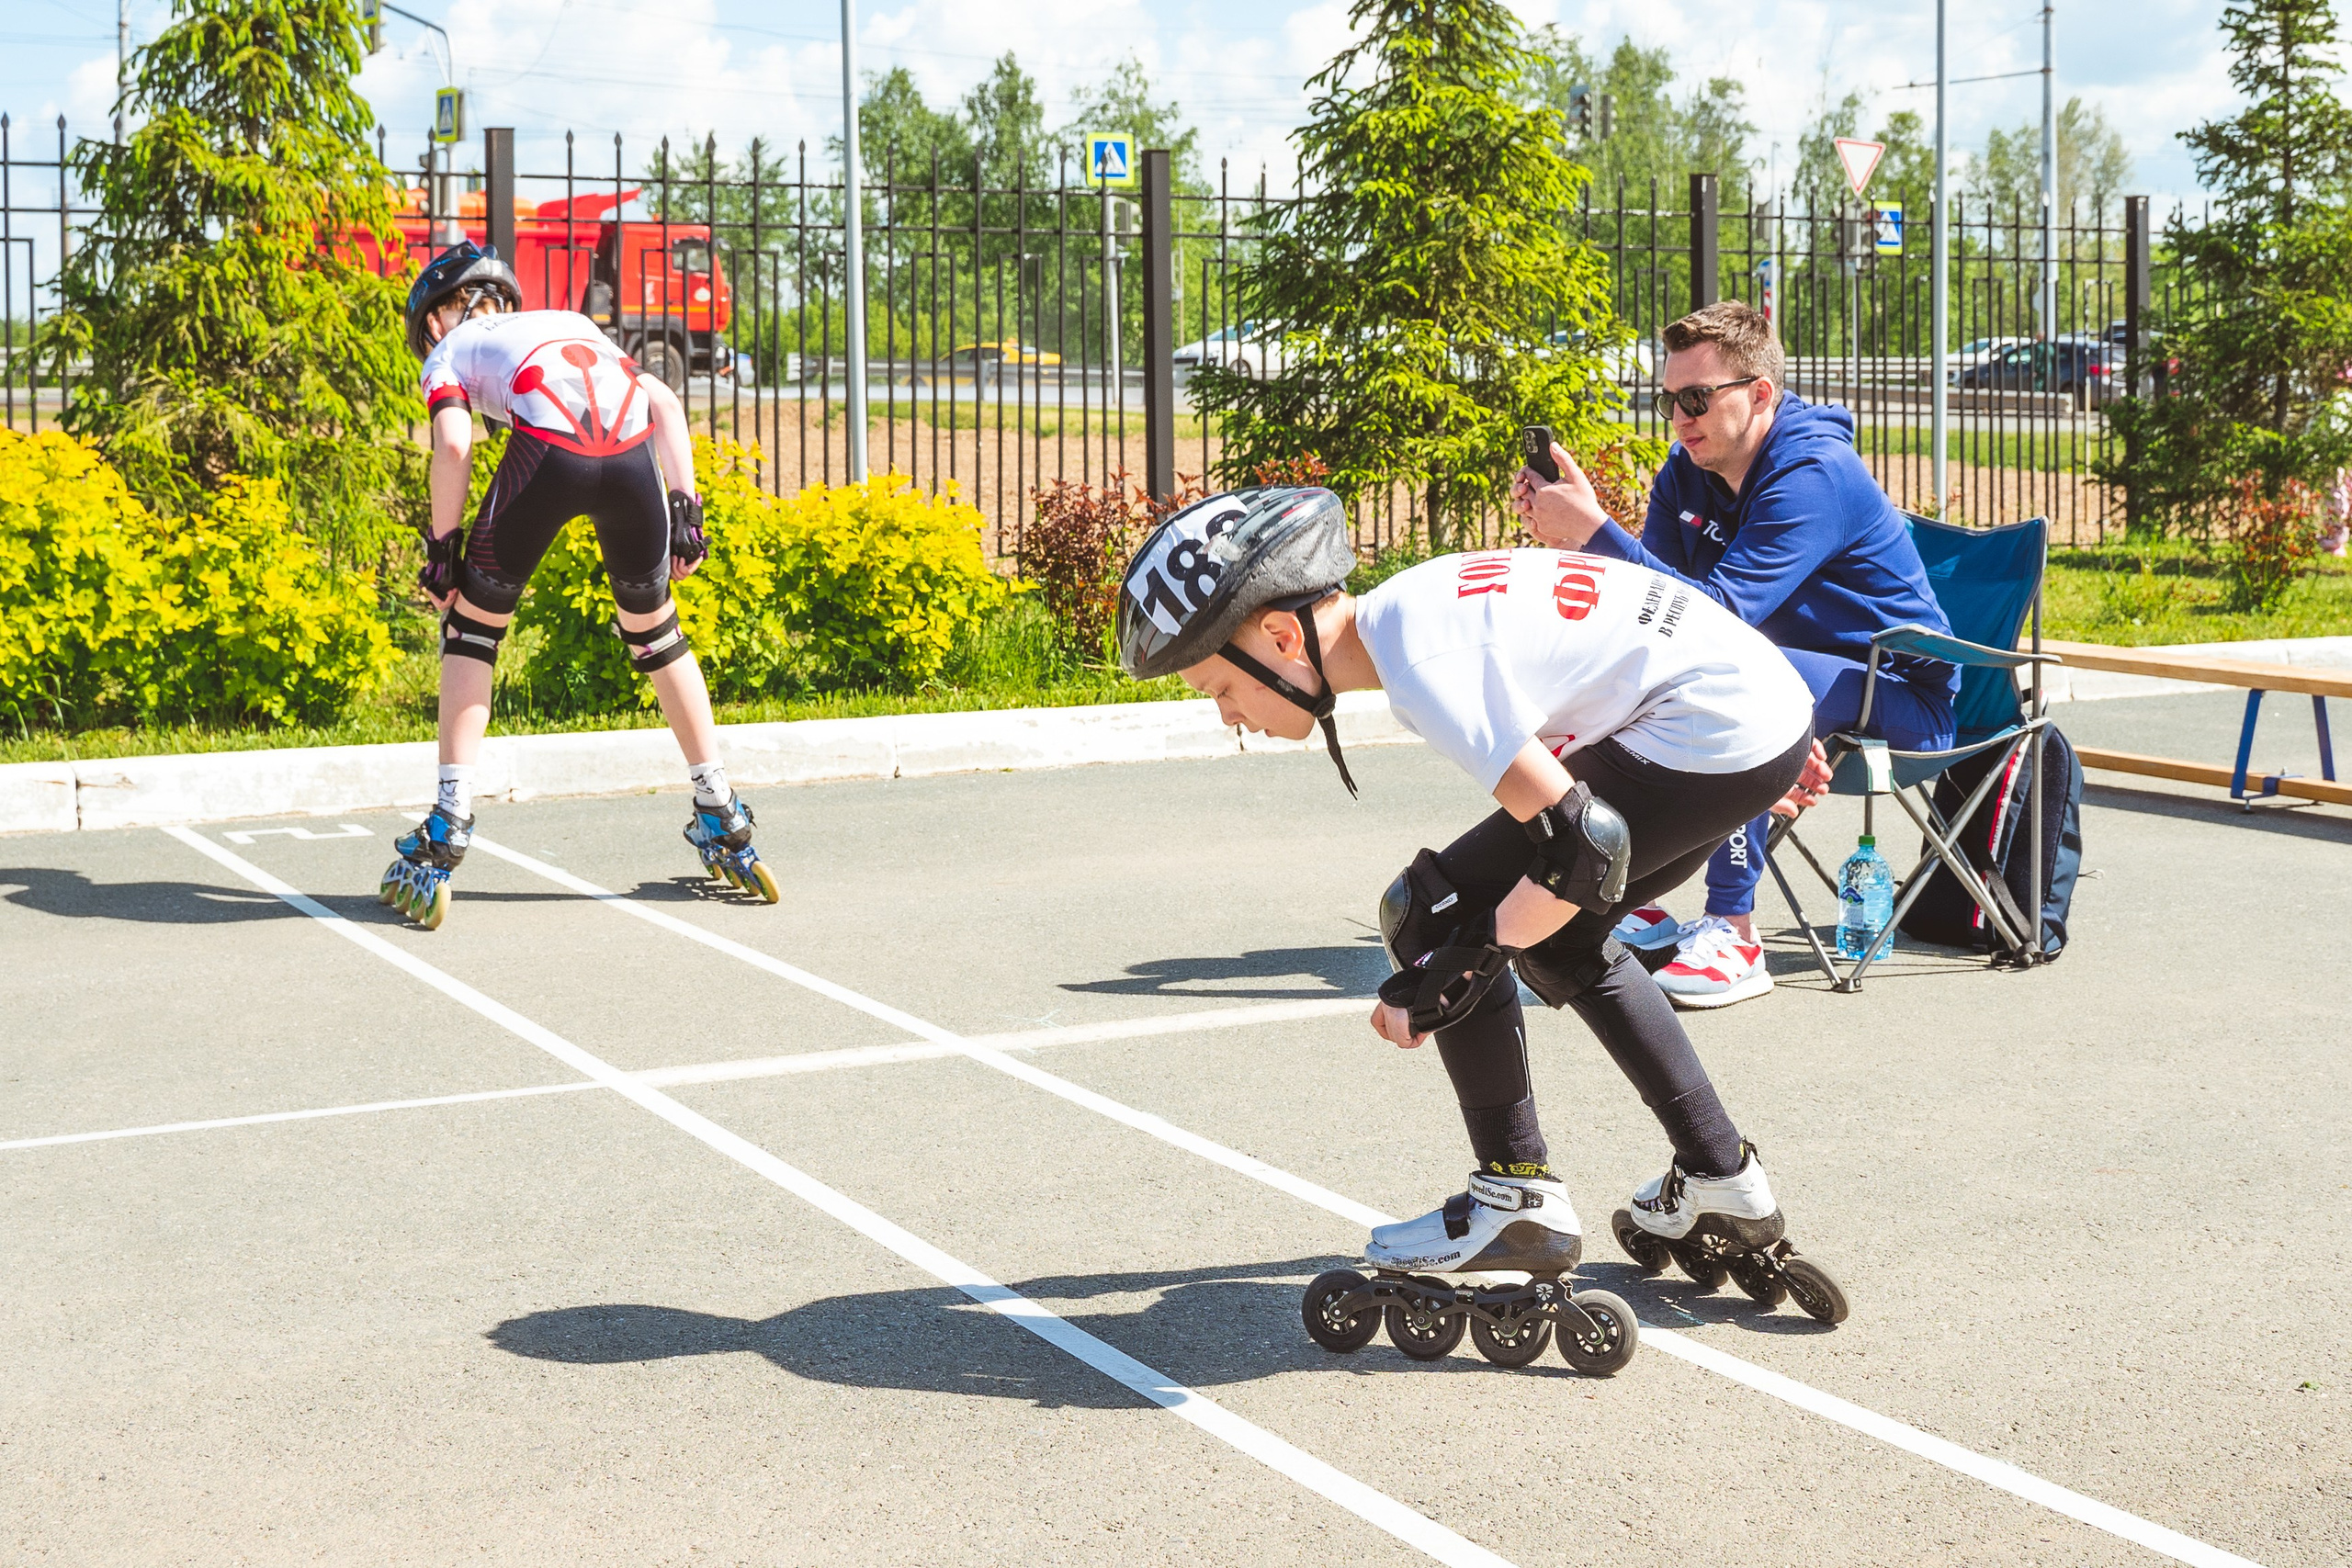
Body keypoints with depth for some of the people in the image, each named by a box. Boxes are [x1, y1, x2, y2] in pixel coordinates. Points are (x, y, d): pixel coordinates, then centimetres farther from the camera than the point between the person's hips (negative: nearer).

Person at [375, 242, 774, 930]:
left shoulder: (451, 350, 28)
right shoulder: (571, 323, 40)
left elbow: (454, 442, 6)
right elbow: (665, 403, 25)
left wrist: (442, 545, 13)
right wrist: (685, 508, 22)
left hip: (548, 449, -3)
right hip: (633, 458, 4)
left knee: (472, 626, 16)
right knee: (653, 631, 23)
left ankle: (447, 830, 10)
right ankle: (724, 824, 25)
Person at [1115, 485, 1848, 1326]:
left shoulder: (1420, 668, -21)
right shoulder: (1406, 606, 8)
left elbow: (1587, 845, -24)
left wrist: (1458, 966, -14)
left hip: (1711, 738, -10)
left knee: (1432, 913, -6)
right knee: (1559, 937, 25)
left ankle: (1519, 1199, 3)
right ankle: (1720, 1179, 28)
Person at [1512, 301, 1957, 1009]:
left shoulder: (1813, 475, -24)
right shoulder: (1691, 472, 2)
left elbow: (1719, 612, -34)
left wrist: (1593, 527, -36)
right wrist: (1570, 534, -19)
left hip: (1899, 694, -9)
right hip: (1793, 669, 9)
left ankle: (1733, 930, -31)